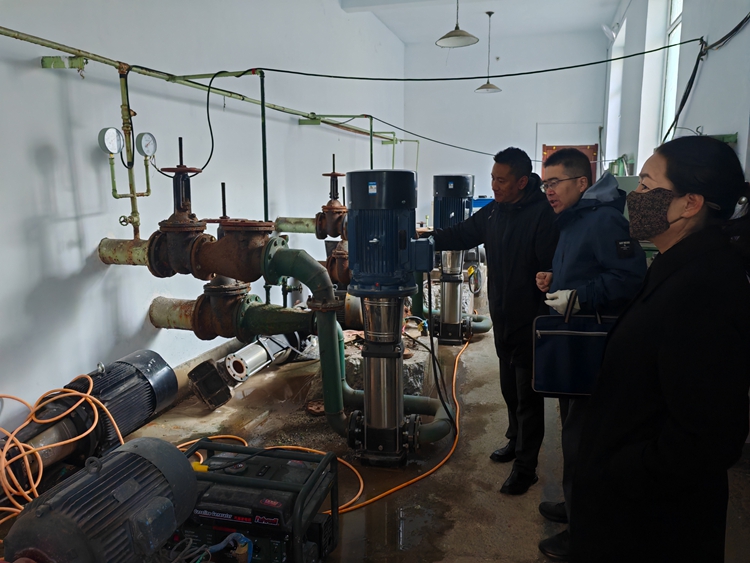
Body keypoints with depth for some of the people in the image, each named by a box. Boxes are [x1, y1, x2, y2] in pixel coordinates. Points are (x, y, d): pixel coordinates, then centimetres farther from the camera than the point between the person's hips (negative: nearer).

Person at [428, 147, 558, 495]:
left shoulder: (543, 214, -19)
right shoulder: (493, 212, 6)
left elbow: (551, 268, -21)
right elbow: (461, 235, 14)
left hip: (531, 321, -8)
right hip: (502, 318, 8)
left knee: (527, 394, 3)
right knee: (510, 387, 22)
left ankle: (525, 467, 16)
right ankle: (516, 442, 42)